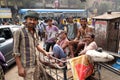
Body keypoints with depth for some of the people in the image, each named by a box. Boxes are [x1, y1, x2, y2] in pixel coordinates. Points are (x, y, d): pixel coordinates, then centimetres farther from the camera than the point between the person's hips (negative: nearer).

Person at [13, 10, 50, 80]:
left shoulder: (35, 32, 7)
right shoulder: (19, 32, -14)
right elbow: (16, 52, -13)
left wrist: (44, 52, 3)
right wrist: (20, 67, -14)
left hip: (36, 63, 7)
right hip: (27, 66, -7)